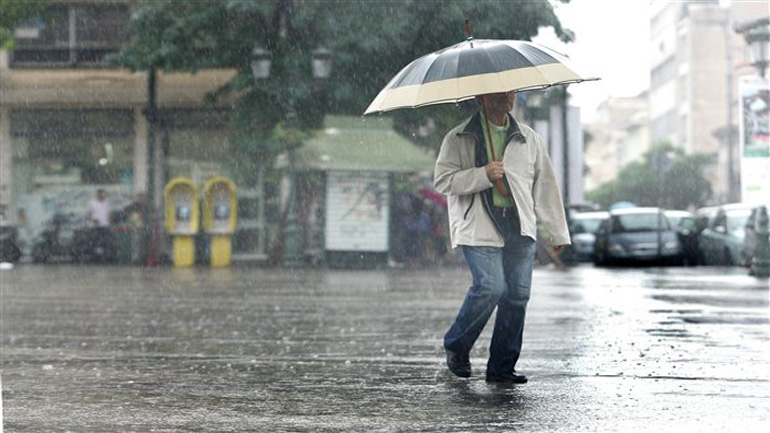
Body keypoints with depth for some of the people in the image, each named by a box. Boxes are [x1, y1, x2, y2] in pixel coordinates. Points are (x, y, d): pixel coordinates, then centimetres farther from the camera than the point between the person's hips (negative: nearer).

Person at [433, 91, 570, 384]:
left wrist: (557, 233, 16)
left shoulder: (529, 139, 16)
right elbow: (443, 181, -4)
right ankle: (456, 346, 6)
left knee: (518, 294, -3)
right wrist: (482, 175, -16)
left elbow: (545, 185, 18)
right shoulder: (459, 139, 4)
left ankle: (502, 367, 7)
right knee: (491, 286, -18)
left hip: (520, 229, 4)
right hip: (479, 228, -4)